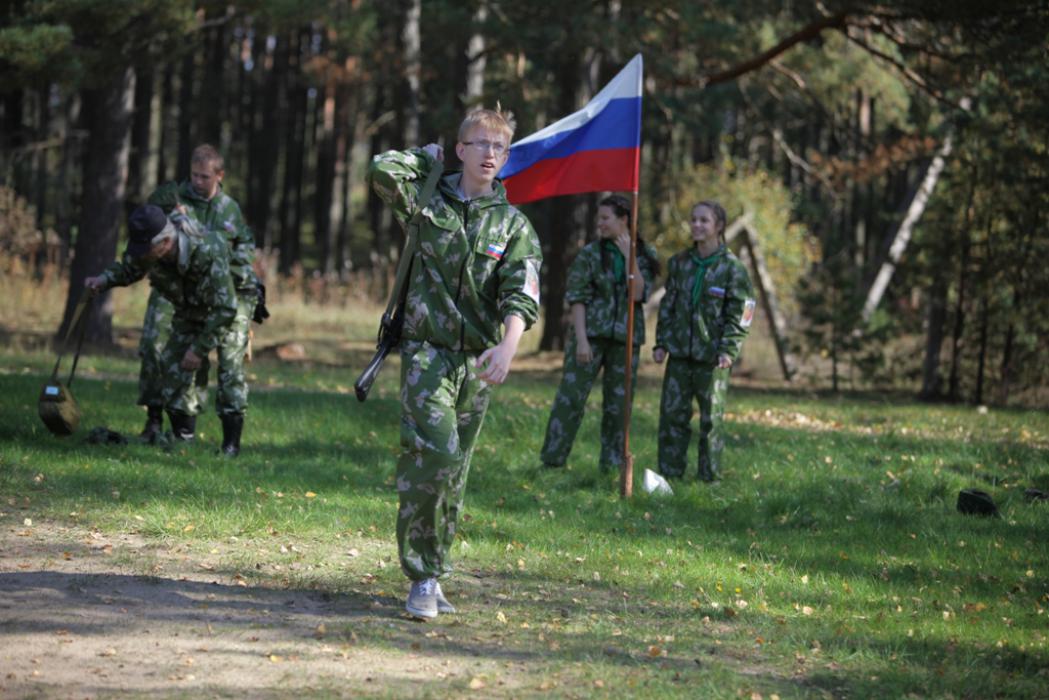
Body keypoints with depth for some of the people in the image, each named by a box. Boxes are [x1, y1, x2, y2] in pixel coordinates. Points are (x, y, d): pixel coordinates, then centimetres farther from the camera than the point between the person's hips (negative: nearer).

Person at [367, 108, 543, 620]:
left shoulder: (513, 226, 6)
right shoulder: (429, 203, 3)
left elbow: (521, 295, -7)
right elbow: (384, 171, -17)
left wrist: (507, 347, -25)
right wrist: (427, 158, 3)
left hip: (477, 363, 3)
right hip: (426, 351, -3)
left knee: (453, 472, 8)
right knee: (433, 453, -19)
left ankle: (433, 572, 20)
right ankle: (423, 578, -12)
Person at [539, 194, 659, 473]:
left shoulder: (644, 256, 6)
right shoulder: (589, 254, 1)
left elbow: (638, 295, -6)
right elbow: (577, 298, -3)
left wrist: (630, 257, -12)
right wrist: (581, 339, -12)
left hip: (625, 336, 2)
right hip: (591, 333, -2)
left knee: (618, 403, 6)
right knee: (570, 397, -7)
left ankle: (612, 464, 15)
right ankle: (552, 460, -4)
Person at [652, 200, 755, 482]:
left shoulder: (732, 268, -4)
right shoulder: (680, 263, 9)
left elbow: (739, 314, -5)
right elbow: (668, 305, 15)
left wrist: (729, 350, -15)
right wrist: (661, 343, 8)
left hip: (711, 356, -4)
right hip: (680, 353, 4)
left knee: (711, 417, 2)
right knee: (672, 412, 2)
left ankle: (710, 475, 11)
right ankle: (670, 472, 9)